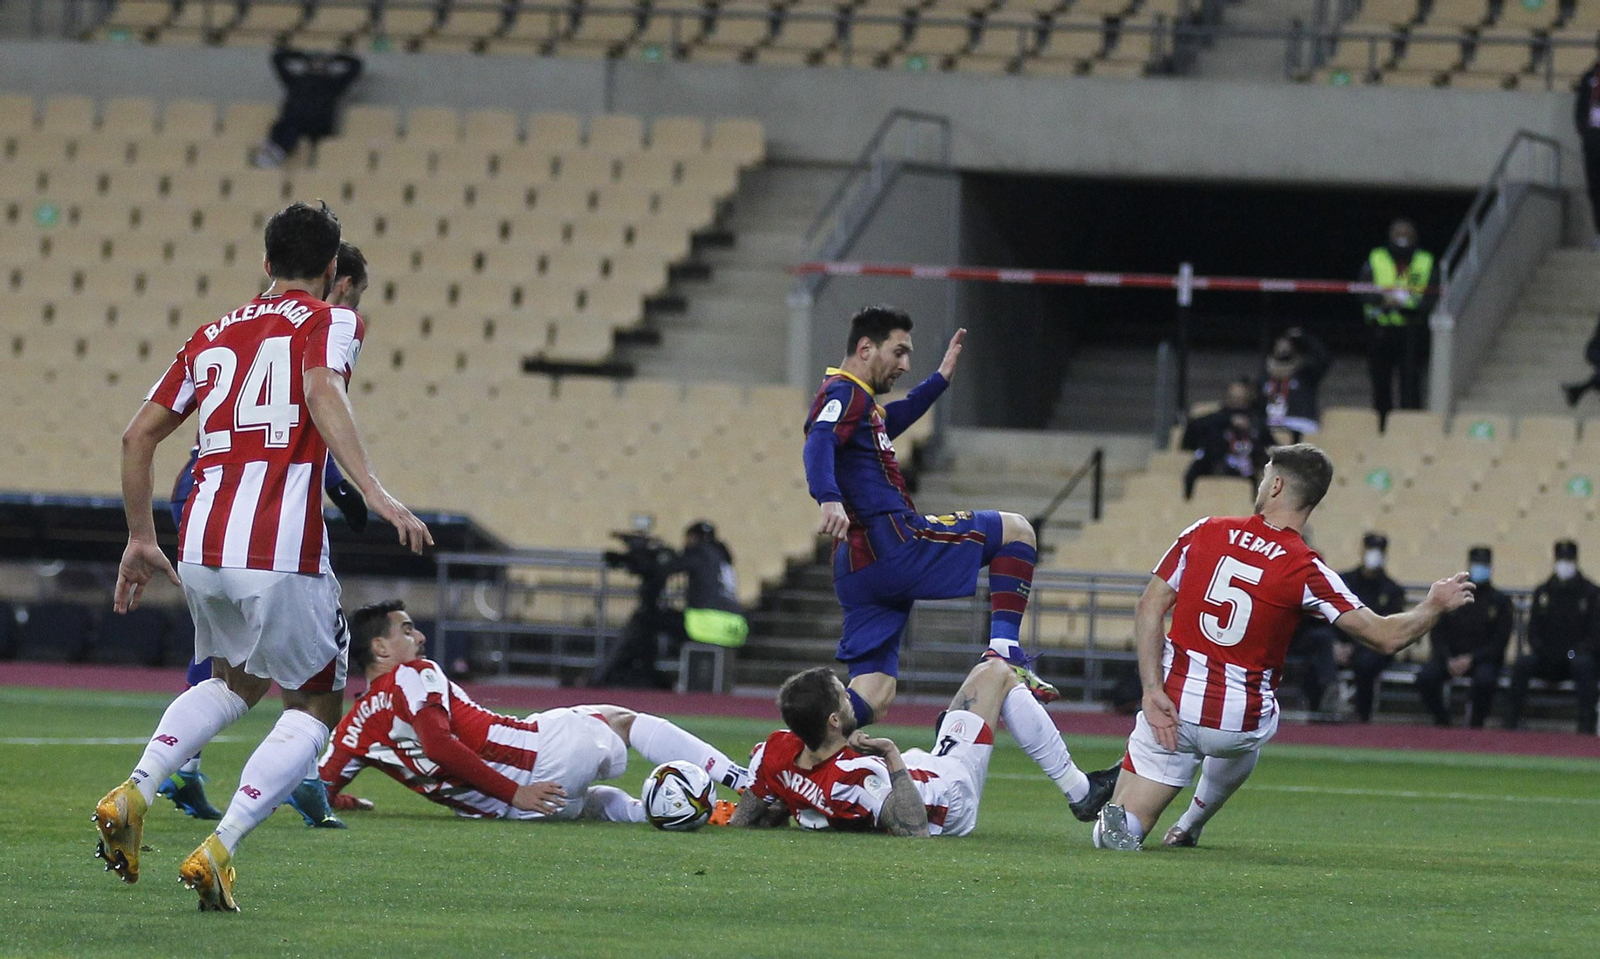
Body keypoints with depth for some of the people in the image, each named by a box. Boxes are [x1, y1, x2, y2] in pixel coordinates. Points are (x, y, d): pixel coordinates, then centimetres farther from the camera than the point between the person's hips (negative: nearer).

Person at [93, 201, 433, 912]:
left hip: (200, 548, 6)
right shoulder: (329, 322, 5)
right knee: (315, 708, 11)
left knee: (234, 682, 30)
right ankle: (218, 851, -7)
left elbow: (138, 435, 20)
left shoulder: (213, 335, 21)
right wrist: (373, 492, -24)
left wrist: (141, 538, 28)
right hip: (282, 553, -6)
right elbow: (322, 391, -17)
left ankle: (134, 794, 7)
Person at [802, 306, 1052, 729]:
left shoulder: (854, 399, 26)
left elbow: (888, 423, 49)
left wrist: (939, 379, 48)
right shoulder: (846, 393, -5)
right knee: (1015, 530, 4)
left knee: (872, 696, 3)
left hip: (858, 567, 10)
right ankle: (1005, 650, -12)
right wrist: (829, 498, -42)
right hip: (893, 540, -10)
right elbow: (818, 444, -25)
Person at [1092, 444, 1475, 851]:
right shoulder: (1305, 571, -10)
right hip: (1240, 720, 0)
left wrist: (1153, 690, -9)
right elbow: (1386, 636, -10)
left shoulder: (1205, 533, -2)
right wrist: (1435, 605, 8)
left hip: (1174, 704, 0)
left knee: (1122, 831, 9)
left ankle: (1116, 819, -23)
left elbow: (1149, 609, -5)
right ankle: (1189, 826, 40)